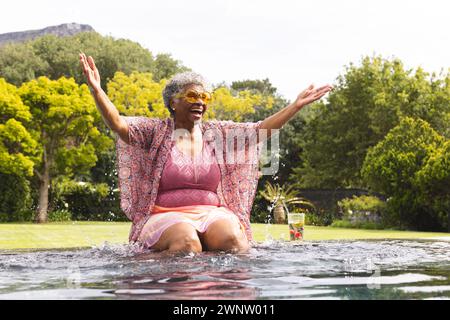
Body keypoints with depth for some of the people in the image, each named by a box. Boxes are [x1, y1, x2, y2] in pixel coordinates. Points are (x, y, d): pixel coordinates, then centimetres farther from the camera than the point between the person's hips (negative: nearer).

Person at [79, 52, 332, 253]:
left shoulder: (219, 133, 15)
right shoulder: (155, 132, 5)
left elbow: (262, 129, 12)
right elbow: (118, 123, -9)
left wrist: (297, 105, 5)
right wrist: (97, 91, -26)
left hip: (212, 213, 3)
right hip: (166, 217, -3)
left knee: (233, 238, -31)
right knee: (186, 241, -37)